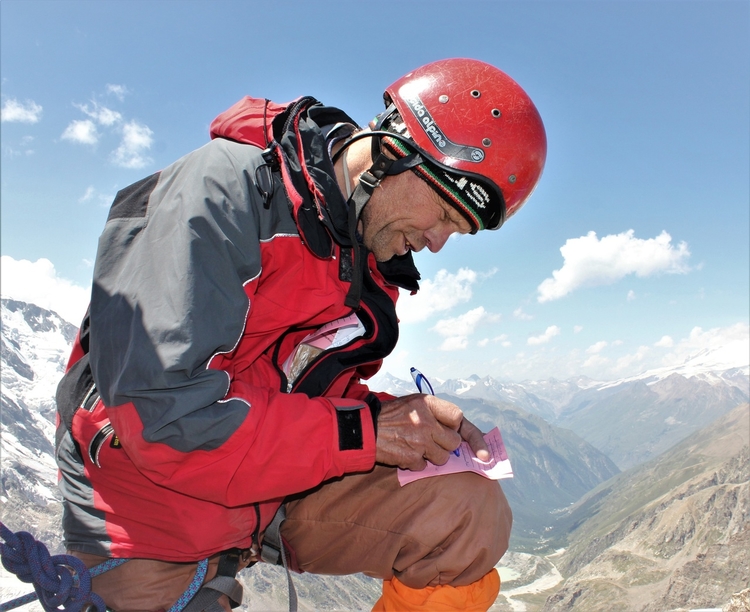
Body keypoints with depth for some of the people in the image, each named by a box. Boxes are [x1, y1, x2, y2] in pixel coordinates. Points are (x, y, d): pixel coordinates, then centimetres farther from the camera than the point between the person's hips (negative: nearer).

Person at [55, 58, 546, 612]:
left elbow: (322, 393, 8)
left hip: (279, 487, 5)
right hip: (152, 513, -4)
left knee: (470, 513, -14)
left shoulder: (372, 255, 1)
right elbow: (163, 411, -30)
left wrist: (421, 427, -11)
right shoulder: (226, 187, -23)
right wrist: (363, 432, -24)